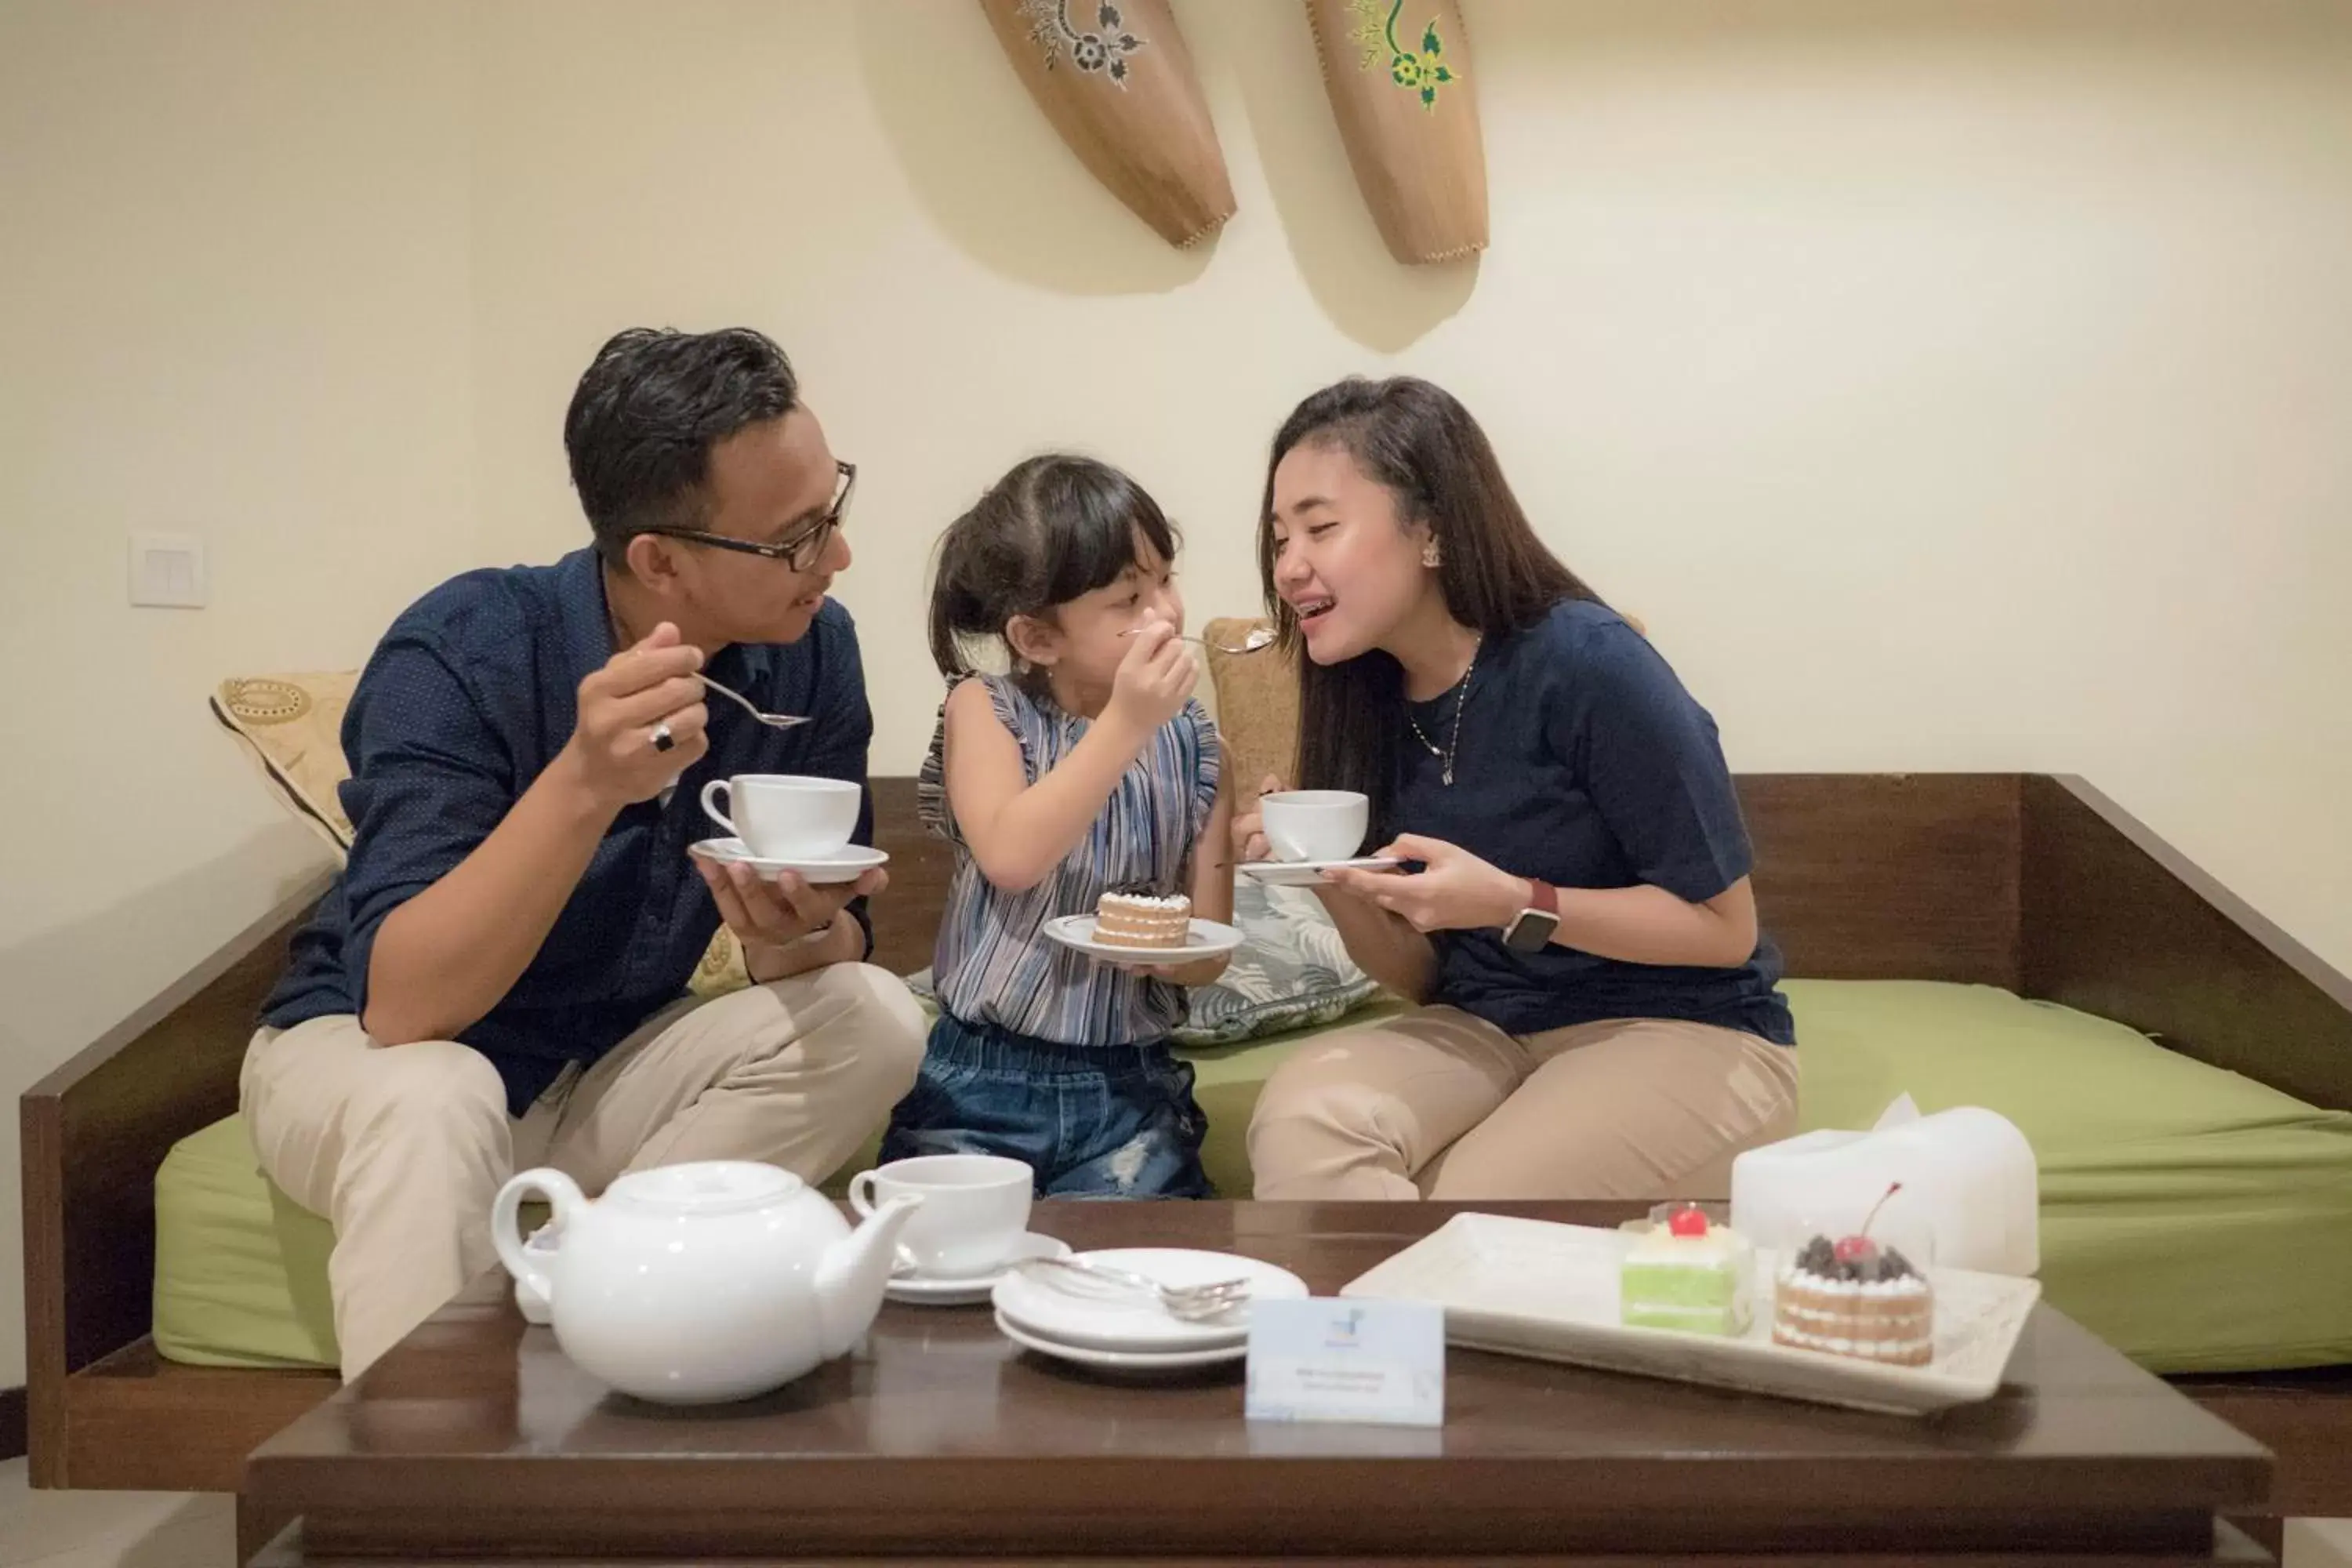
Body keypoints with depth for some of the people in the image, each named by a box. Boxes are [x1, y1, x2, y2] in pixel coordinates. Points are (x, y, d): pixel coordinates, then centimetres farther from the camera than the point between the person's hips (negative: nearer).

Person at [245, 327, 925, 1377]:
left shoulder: (812, 651, -13)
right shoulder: (464, 649, -26)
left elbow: (834, 953, -9)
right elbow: (402, 1004, -34)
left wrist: (799, 932, -33)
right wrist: (586, 783, -46)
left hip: (609, 1065, 5)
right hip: (365, 1051, -4)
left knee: (872, 1021, -19)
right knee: (434, 1103, -37)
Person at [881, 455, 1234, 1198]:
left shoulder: (1191, 739, 3)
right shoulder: (984, 709, -3)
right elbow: (1010, 857, -21)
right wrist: (1125, 726, -24)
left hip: (1128, 1087, 1)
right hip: (979, 1081, -1)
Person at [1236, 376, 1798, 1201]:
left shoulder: (1586, 661, -19)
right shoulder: (1371, 697, 1)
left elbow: (1724, 926, -12)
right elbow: (1421, 976, 7)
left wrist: (1514, 903, -25)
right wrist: (1337, 886, -13)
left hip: (1683, 1034, -4)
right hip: (1490, 1032, 5)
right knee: (1301, 1119, -26)